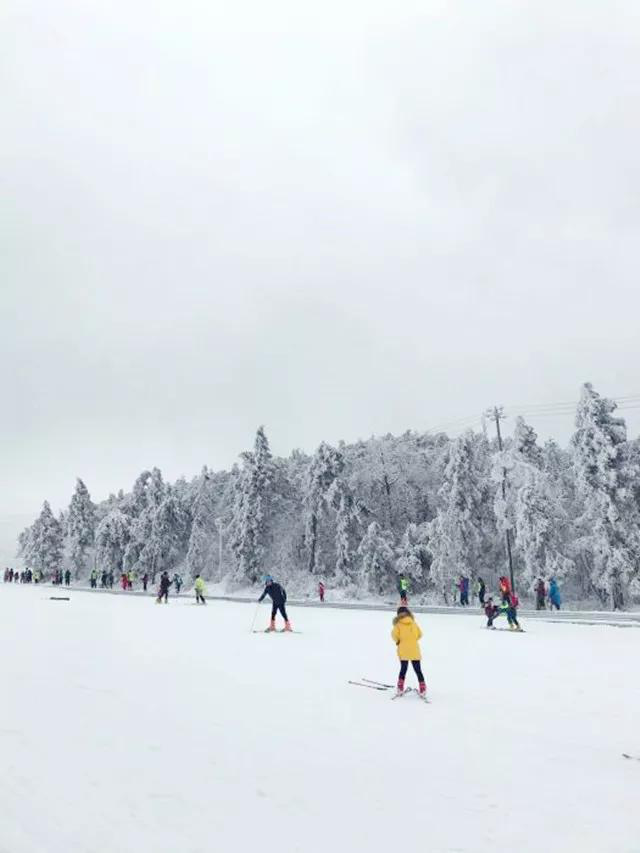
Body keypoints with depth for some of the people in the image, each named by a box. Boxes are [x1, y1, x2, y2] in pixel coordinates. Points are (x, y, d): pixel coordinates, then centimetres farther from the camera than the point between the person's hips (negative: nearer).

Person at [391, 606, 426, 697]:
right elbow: (420, 634, 8)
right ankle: (423, 689, 7)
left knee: (403, 669, 13)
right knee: (418, 670, 10)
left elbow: (394, 635, -17)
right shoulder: (414, 623, 2)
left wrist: (397, 642, 4)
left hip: (403, 651, -1)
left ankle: (400, 689, 10)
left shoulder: (398, 624, -7)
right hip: (415, 651, 1)